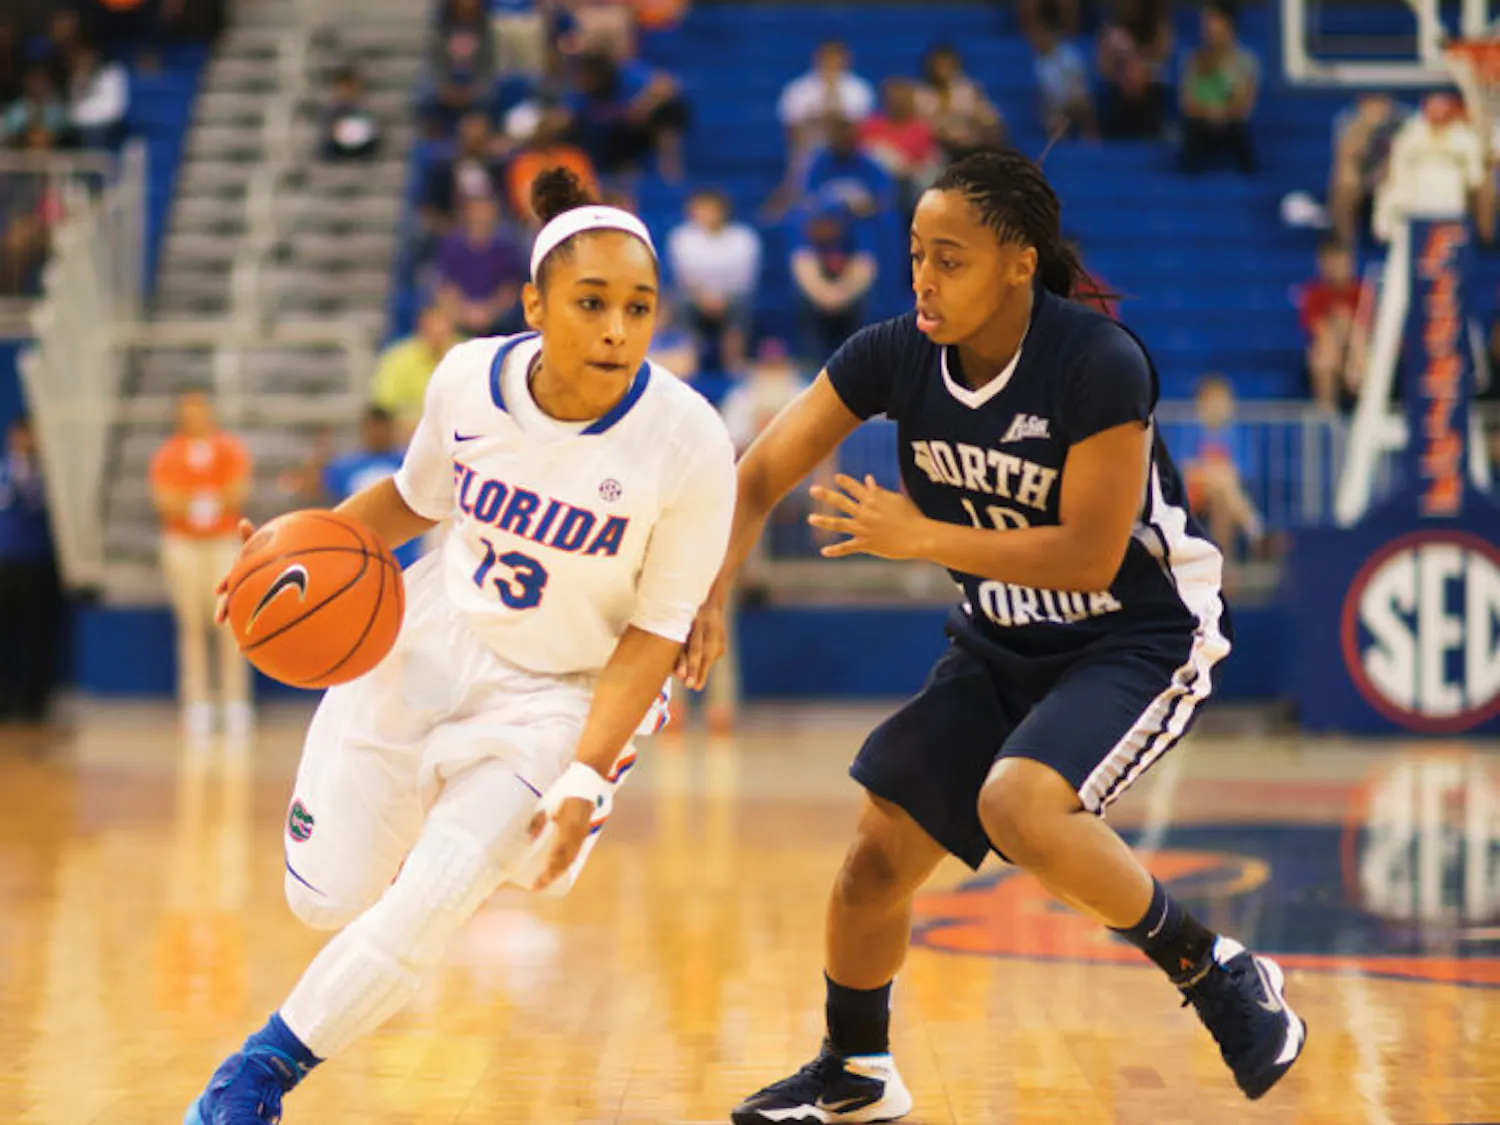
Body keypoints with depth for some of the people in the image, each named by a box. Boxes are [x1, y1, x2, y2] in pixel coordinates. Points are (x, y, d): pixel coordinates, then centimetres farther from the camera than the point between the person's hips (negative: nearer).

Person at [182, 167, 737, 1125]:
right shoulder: (472, 380, -16)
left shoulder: (688, 443, -25)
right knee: (327, 901, 6)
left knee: (432, 900, -18)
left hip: (567, 690, -3)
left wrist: (585, 778, -24)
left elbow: (655, 634, -16)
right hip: (434, 647, 3)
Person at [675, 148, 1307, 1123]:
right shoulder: (897, 355, -11)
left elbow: (1089, 556, -27)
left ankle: (1217, 975, -10)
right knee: (881, 852, 2)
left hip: (1141, 634, -6)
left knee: (1018, 804, -31)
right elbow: (760, 475, -7)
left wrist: (922, 538, -30)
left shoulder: (1100, 364, -27)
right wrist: (710, 595, -22)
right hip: (1004, 642, 6)